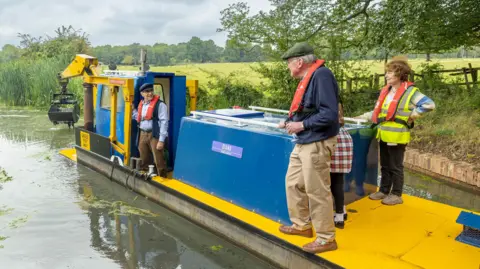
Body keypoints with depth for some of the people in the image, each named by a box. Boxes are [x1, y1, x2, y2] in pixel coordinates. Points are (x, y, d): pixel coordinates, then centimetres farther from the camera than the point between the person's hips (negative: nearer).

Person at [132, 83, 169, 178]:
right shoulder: (141, 104, 14)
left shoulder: (160, 104, -9)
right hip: (142, 135, 7)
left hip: (154, 135, -7)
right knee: (144, 161, 16)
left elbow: (164, 122, -13)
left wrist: (161, 140, -18)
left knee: (158, 161, -6)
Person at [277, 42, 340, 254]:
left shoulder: (321, 75, -17)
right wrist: (289, 122, 8)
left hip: (316, 143, -10)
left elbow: (330, 114, -23)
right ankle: (302, 225, 33)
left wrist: (302, 125, -18)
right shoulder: (307, 77, 13)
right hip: (304, 142, 10)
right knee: (293, 182, 17)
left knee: (317, 191, -2)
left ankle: (326, 238, 14)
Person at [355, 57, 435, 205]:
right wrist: (364, 116, 14)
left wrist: (411, 115, -14)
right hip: (383, 135, 7)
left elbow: (429, 105, -18)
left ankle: (396, 195, 17)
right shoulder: (386, 90, 10)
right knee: (385, 166, 16)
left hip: (397, 136, -7)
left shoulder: (410, 91, -11)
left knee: (396, 167, 5)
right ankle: (384, 191, 29)